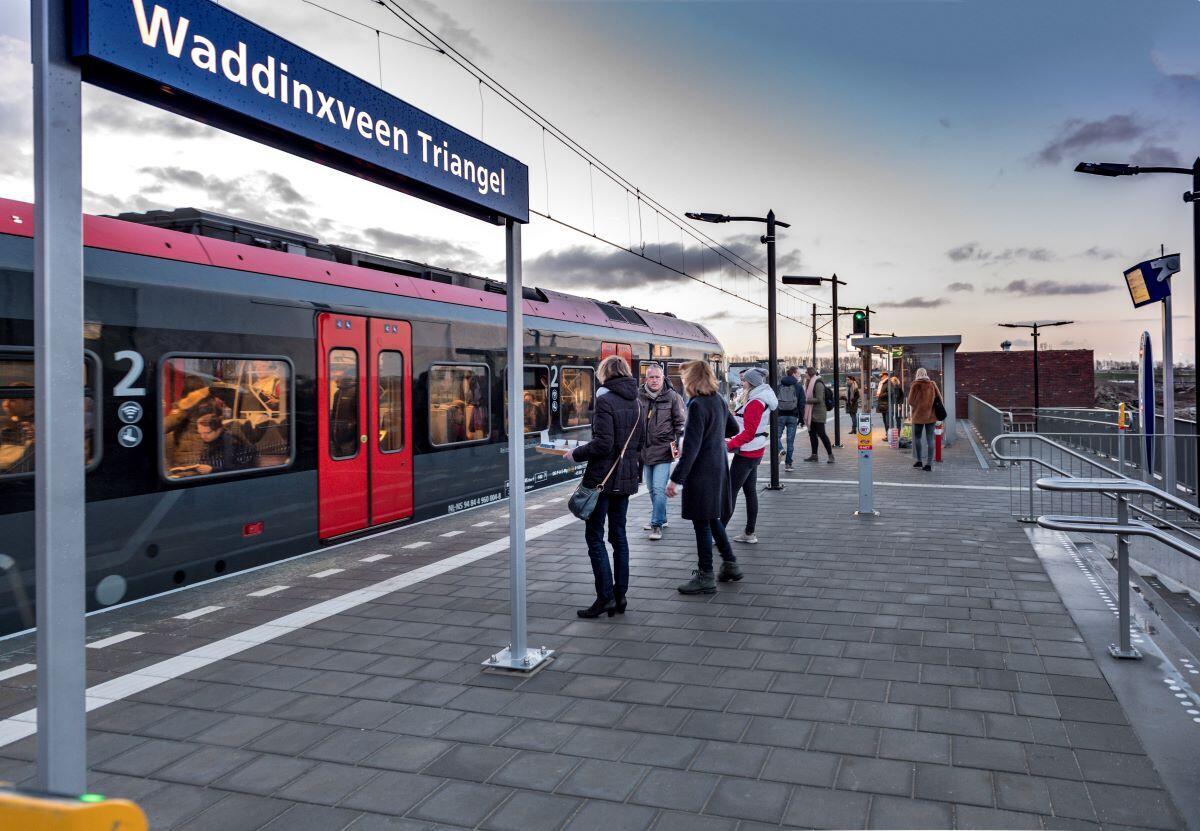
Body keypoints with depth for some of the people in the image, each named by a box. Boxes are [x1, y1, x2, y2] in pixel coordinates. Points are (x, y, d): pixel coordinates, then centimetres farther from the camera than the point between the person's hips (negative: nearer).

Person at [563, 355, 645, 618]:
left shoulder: (605, 401, -15)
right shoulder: (636, 402, 9)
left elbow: (602, 444, -20)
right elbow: (641, 442, 14)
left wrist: (576, 454, -6)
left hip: (603, 477, -7)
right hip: (627, 477, 8)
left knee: (595, 536, 1)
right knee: (618, 534, 13)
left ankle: (605, 596, -1)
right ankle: (620, 595, 17)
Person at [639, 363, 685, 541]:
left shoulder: (672, 397, -4)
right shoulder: (638, 396, 1)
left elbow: (680, 423, 0)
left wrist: (678, 444, -7)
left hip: (663, 450, -4)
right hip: (645, 450, 4)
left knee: (659, 488, -10)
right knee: (651, 488, 16)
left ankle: (657, 524, -1)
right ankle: (660, 517, 33)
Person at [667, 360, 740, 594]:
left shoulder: (697, 405, -19)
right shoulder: (718, 400, 6)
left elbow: (691, 447, -24)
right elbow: (733, 428, 21)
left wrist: (676, 479, -23)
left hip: (702, 471, -9)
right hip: (719, 467, 9)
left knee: (702, 522, 1)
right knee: (713, 519, 21)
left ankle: (705, 577, 9)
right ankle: (730, 564, 28)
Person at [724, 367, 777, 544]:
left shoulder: (754, 403, -18)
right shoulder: (762, 400, 13)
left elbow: (748, 433, -22)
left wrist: (729, 445, -20)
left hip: (746, 454, -10)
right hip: (755, 452, 10)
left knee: (731, 492, -6)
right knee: (750, 491, 12)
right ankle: (749, 533, 18)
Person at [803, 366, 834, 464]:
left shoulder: (818, 384, -15)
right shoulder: (810, 383, 14)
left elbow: (819, 399, -22)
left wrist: (806, 400, -19)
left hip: (818, 414, -10)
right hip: (812, 413, 10)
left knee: (821, 434, -8)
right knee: (812, 433, 12)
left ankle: (830, 455, -1)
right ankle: (814, 455, 19)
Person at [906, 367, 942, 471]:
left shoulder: (915, 385, -9)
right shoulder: (932, 384, -2)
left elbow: (910, 401, -9)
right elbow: (939, 398, 3)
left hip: (918, 415, -2)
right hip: (931, 415, 2)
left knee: (917, 438, 14)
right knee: (930, 439, 4)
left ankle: (919, 461, 15)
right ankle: (929, 463, 2)